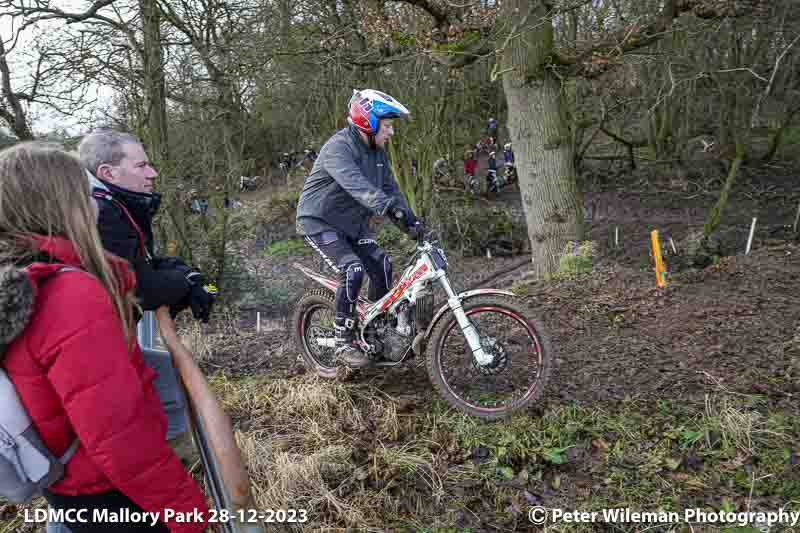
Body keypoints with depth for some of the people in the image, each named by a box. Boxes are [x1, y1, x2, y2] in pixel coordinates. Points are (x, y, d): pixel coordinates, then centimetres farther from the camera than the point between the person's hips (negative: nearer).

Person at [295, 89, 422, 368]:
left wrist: (411, 222, -11)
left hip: (351, 223, 8)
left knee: (381, 265, -4)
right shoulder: (338, 147, -24)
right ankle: (344, 343, -10)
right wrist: (390, 207, -54)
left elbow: (390, 189, 2)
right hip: (320, 222, -8)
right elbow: (356, 184, -42)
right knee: (352, 270, -24)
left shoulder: (377, 152, 4)